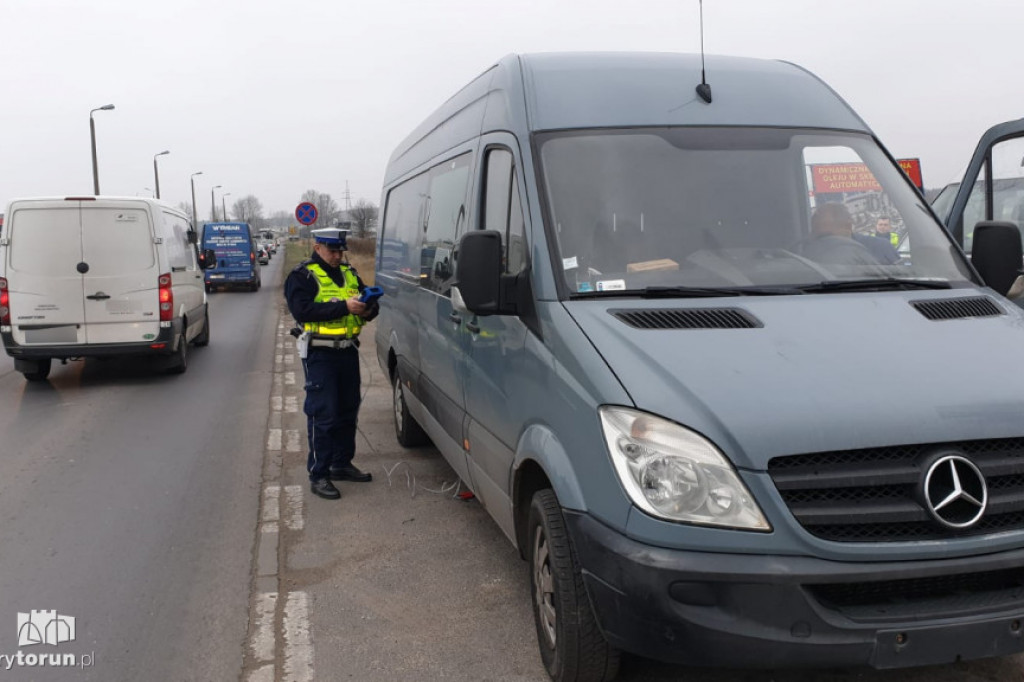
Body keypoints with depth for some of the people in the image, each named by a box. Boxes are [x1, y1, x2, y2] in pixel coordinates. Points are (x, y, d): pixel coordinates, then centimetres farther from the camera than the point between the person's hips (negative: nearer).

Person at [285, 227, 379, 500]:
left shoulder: (349, 273, 15)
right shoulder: (302, 276, -5)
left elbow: (370, 304, 15)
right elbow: (302, 310, -21)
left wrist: (368, 309, -11)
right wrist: (344, 306, -26)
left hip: (348, 351, 7)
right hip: (320, 354, -7)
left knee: (348, 411, 14)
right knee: (323, 415, -6)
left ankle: (342, 464, 28)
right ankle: (318, 475, 1)